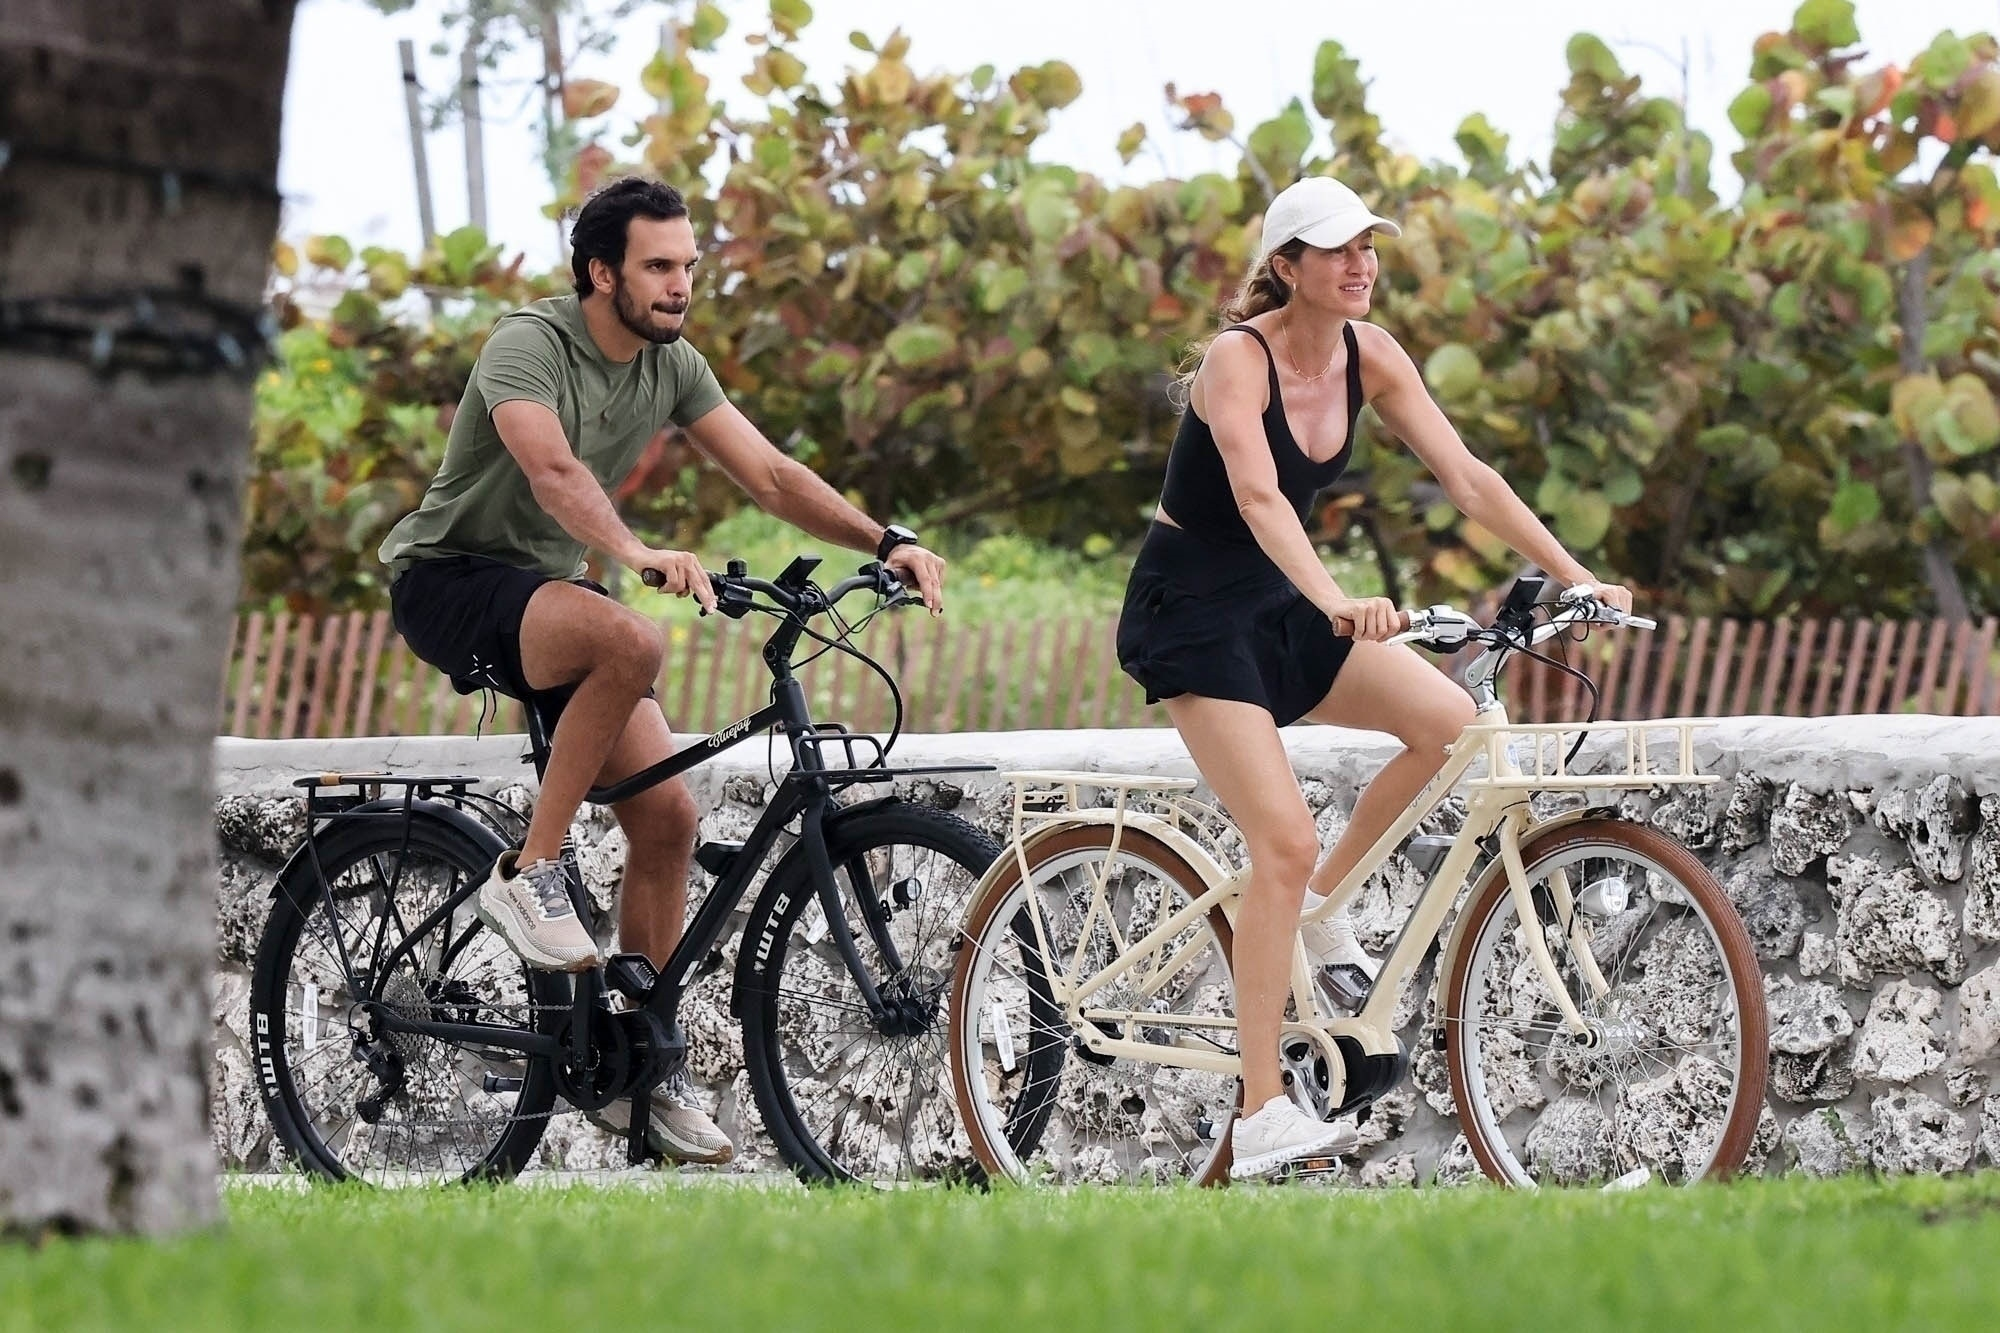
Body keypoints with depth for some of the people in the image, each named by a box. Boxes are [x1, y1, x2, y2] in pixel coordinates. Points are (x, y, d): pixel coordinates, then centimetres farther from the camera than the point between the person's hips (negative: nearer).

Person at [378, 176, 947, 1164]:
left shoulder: (672, 369, 3)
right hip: (450, 577, -8)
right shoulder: (529, 345, -20)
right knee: (630, 641, -37)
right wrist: (639, 555, -55)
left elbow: (771, 476, -1)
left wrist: (884, 543, -17)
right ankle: (528, 876, -24)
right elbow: (552, 467, -38)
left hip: (549, 587, 8)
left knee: (665, 809, -4)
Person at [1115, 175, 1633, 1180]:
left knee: (1446, 719, -14)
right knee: (1285, 841, -19)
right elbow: (1258, 497, -37)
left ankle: (1324, 906, 8)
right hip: (1189, 610, -7)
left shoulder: (1368, 356, -1)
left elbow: (1467, 478, -3)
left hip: (1276, 604, 7)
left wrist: (1578, 579, -11)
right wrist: (1336, 603, -52)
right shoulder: (1238, 359, -21)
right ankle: (1260, 1119, -18)